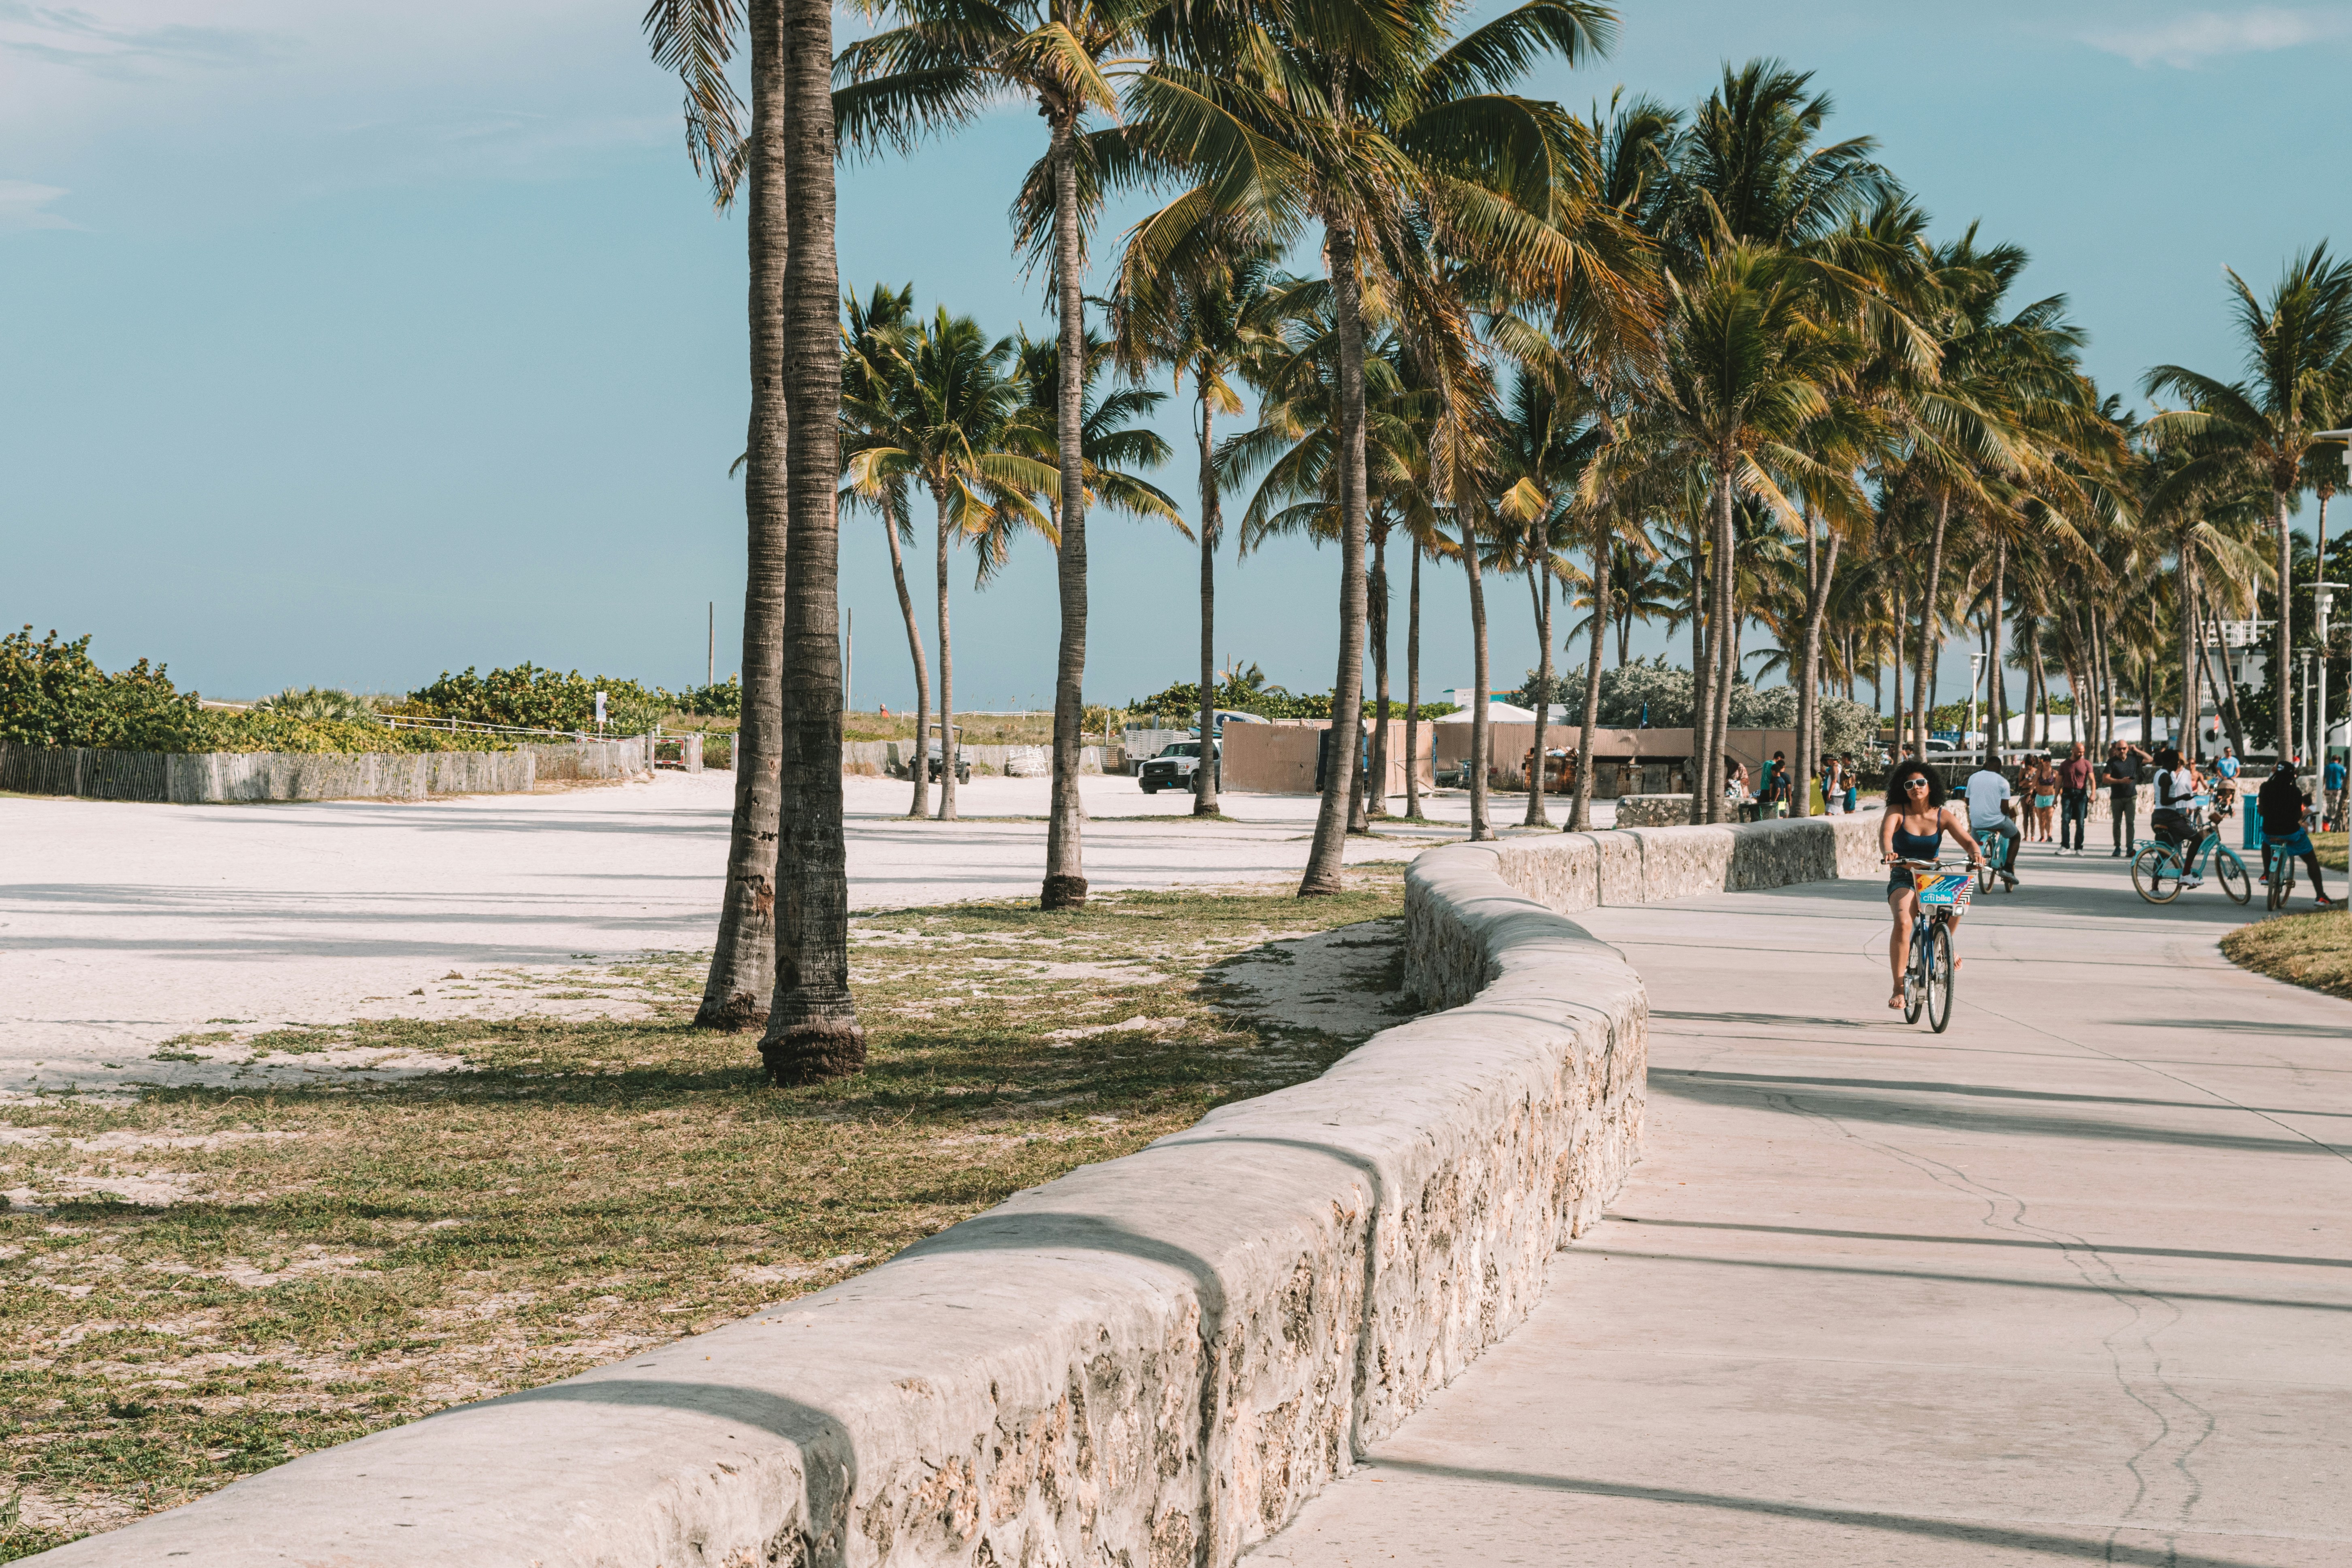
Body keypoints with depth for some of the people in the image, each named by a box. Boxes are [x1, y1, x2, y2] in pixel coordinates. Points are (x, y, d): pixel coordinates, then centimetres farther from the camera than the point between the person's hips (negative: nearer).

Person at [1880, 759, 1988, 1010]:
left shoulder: (1944, 816, 0)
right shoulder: (1897, 812, -5)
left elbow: (1967, 840, -10)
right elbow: (1886, 832, -24)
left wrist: (1976, 854, -33)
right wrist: (1888, 852, -47)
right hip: (1903, 880, -2)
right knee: (1903, 923, -29)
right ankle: (1899, 988, -24)